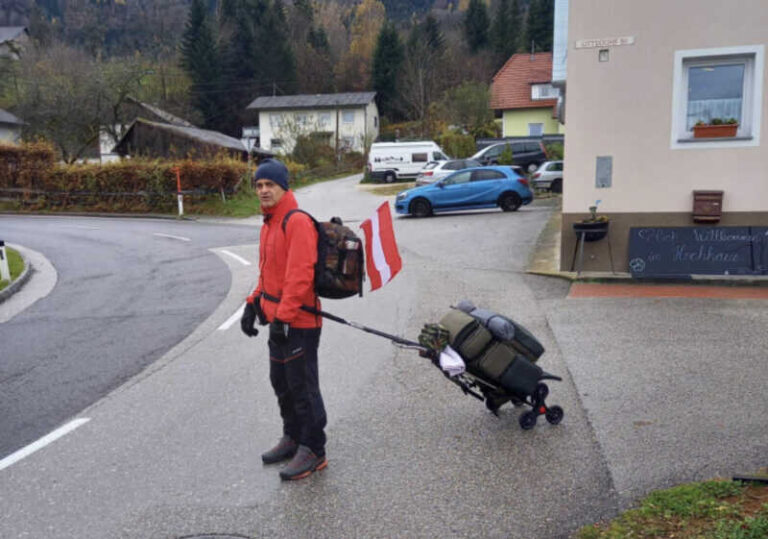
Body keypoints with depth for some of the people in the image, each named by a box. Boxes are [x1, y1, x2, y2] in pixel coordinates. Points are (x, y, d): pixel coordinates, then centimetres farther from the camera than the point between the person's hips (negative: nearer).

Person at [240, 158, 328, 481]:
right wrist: (253, 305, 13)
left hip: (299, 322, -10)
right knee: (281, 383, 19)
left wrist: (282, 317, -26)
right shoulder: (269, 224, 14)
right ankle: (293, 438, 36)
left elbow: (300, 275, -24)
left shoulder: (298, 222, -16)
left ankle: (313, 451, 14)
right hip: (278, 320, 10)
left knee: (302, 387, 0)